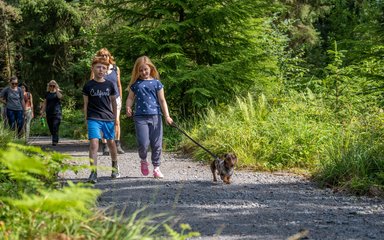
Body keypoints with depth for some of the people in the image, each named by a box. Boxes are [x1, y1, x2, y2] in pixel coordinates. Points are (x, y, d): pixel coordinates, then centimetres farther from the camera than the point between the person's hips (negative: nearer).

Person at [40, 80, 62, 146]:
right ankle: (55, 139, 25)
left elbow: (60, 97, -19)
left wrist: (56, 89, -14)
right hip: (49, 113, 4)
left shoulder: (58, 92, 5)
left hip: (57, 113, -4)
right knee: (51, 128, 6)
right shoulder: (47, 93, 14)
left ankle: (55, 141, -17)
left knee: (55, 127, -15)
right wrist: (42, 111, 6)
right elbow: (45, 103, 14)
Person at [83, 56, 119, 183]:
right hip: (93, 119, -2)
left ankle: (115, 167, 35)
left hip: (108, 118, 2)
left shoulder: (109, 85, 6)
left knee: (111, 143, 12)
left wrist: (115, 118, 12)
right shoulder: (88, 86, 2)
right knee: (94, 144, -15)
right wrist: (86, 119, 2)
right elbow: (86, 104, 6)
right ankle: (93, 173, -16)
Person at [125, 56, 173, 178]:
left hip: (155, 116, 1)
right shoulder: (135, 83, 10)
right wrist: (128, 108, -9)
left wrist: (167, 116, -2)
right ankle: (143, 161, 19)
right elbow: (130, 98, 12)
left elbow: (162, 100, 6)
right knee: (143, 143, -11)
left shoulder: (156, 83, 8)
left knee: (157, 144, 2)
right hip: (140, 117, -1)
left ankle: (156, 168, 16)